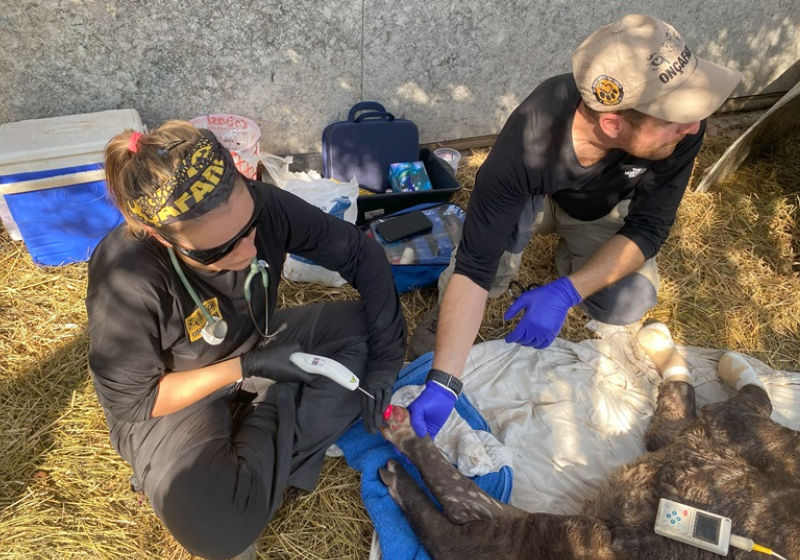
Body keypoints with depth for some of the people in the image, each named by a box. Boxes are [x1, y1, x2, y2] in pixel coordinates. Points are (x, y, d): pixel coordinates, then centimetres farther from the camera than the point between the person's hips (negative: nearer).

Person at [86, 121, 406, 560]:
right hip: (169, 399, -5)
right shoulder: (126, 278, -32)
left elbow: (360, 253, -13)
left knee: (369, 327, -11)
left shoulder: (262, 205, -24)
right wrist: (244, 368, -26)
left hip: (258, 346, 5)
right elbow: (131, 402, -19)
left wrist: (383, 360, -17)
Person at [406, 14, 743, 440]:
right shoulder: (524, 147, -41)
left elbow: (648, 228, -23)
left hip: (605, 210, 4)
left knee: (627, 305, -19)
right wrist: (443, 382, -46)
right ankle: (451, 311, -5)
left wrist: (567, 293, -38)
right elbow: (475, 265, -39)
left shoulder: (682, 121, -33)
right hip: (532, 199, -3)